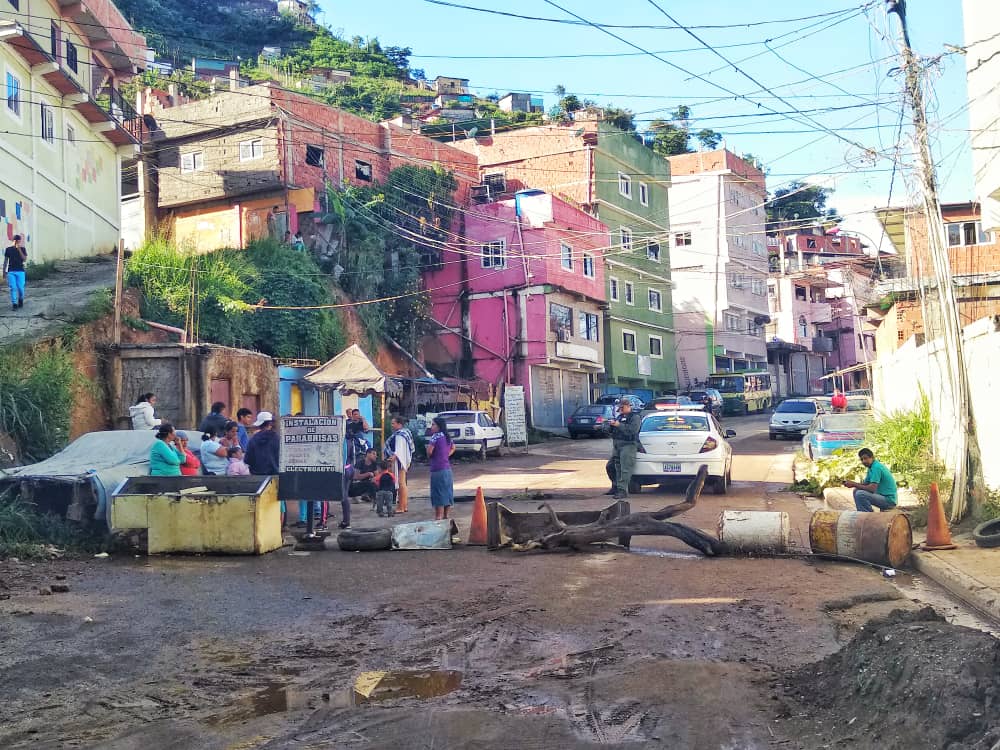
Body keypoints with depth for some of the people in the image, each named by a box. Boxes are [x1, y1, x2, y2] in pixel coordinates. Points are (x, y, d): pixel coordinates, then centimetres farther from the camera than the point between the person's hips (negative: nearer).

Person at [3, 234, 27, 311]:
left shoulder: (22, 249, 6)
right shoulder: (8, 249, 6)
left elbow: (25, 260, -6)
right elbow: (5, 261, 10)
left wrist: (19, 250, -13)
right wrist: (4, 272, 6)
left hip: (20, 271, 0)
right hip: (11, 271, 0)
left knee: (20, 288, -4)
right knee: (13, 288, -8)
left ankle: (20, 300, 25)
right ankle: (14, 304, -5)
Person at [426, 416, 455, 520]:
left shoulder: (435, 436, -13)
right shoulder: (447, 437, 12)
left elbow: (429, 451, -21)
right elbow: (453, 448, 29)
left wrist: (429, 456, -1)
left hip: (438, 469, -8)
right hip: (447, 468, 8)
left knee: (438, 494, -6)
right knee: (447, 493, 12)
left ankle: (438, 518, -7)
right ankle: (445, 516, 20)